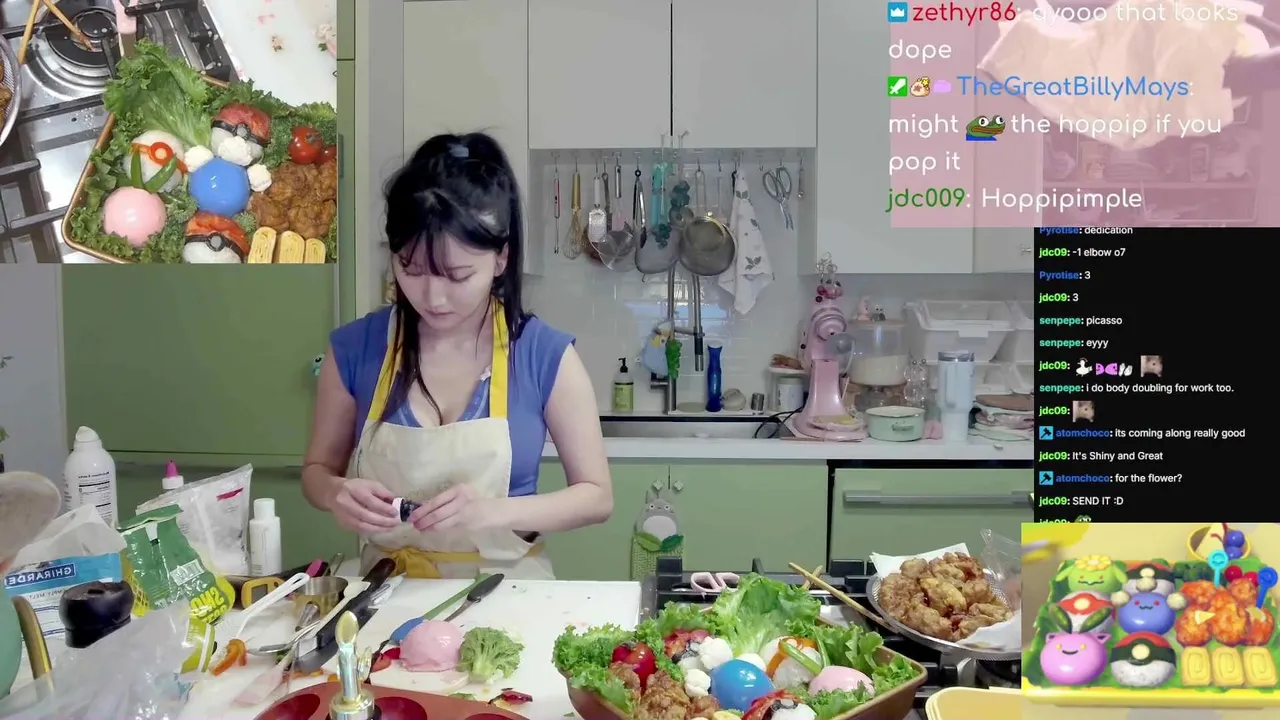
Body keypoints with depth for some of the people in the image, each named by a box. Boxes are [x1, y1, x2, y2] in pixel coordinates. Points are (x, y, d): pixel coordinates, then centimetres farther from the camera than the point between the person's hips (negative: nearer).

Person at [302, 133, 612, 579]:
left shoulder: (546, 355, -10)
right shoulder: (354, 348, -5)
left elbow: (596, 496, -4)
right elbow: (318, 468, 9)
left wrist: (495, 510, -21)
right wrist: (336, 493, -15)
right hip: (387, 593, 2)